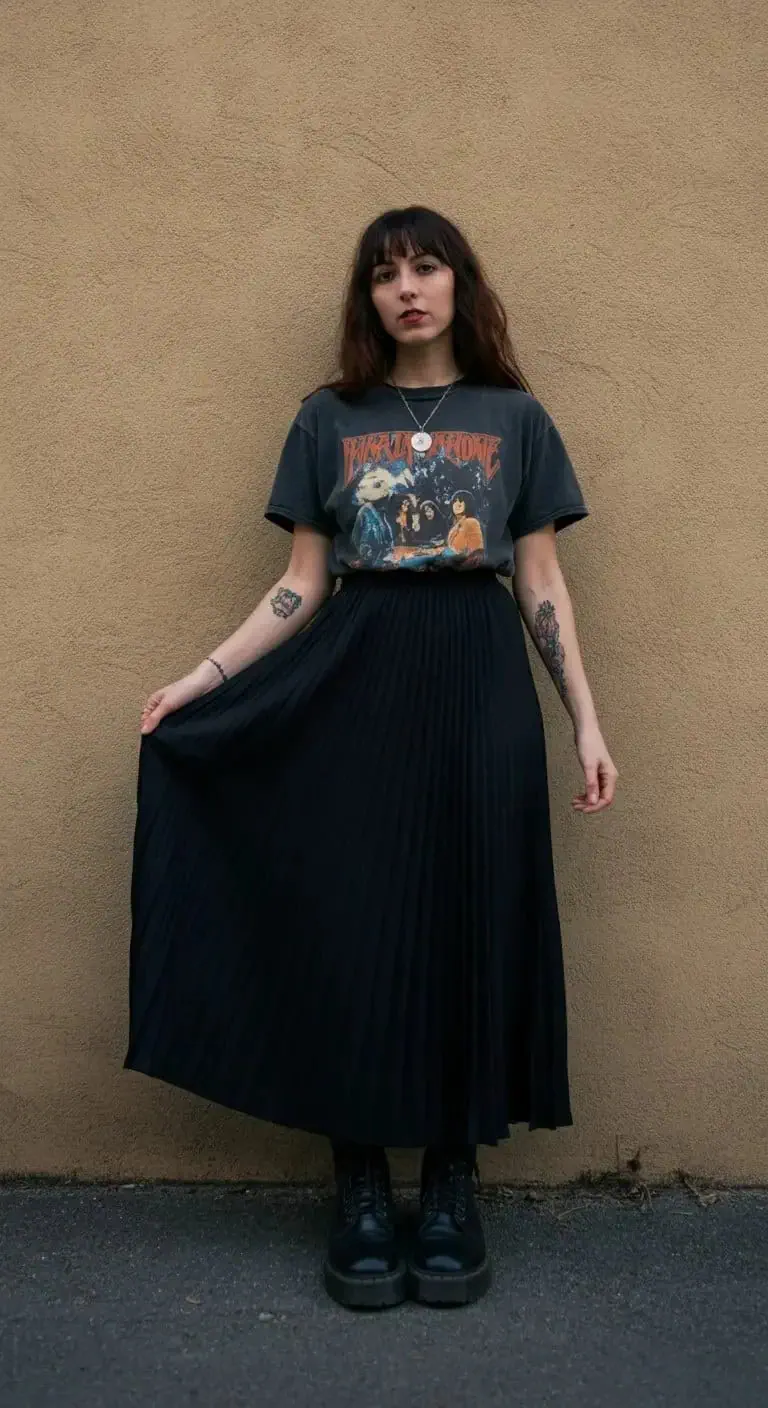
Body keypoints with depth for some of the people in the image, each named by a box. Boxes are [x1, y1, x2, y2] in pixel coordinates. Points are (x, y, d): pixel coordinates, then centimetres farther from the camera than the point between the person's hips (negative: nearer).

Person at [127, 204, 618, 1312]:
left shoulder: (515, 418, 9)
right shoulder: (328, 419, 9)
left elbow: (541, 585, 8)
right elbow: (302, 588, 7)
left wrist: (587, 723, 2)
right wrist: (201, 678, -2)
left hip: (479, 691, 0)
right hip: (354, 691, 0)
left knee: (468, 926, 2)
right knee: (350, 930, 0)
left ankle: (453, 1185, 16)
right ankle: (361, 1190, 13)